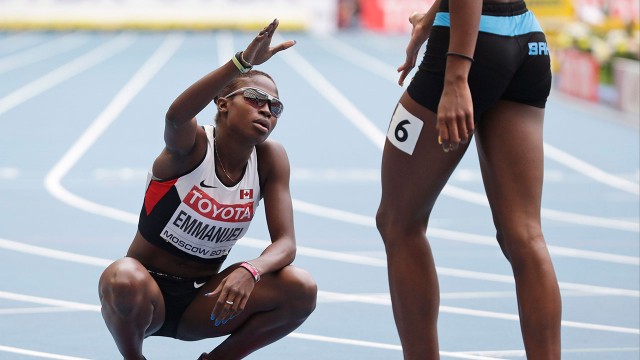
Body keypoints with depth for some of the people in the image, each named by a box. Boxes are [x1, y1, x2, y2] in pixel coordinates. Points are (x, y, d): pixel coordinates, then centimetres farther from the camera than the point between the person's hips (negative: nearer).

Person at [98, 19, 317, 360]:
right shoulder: (192, 146, -16)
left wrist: (249, 271, -33)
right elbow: (176, 117, -42)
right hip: (147, 295, -4)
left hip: (201, 300, 4)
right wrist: (243, 61, -54)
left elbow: (285, 243, -9)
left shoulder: (270, 158, -4)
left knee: (301, 290, -19)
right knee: (124, 280, -39)